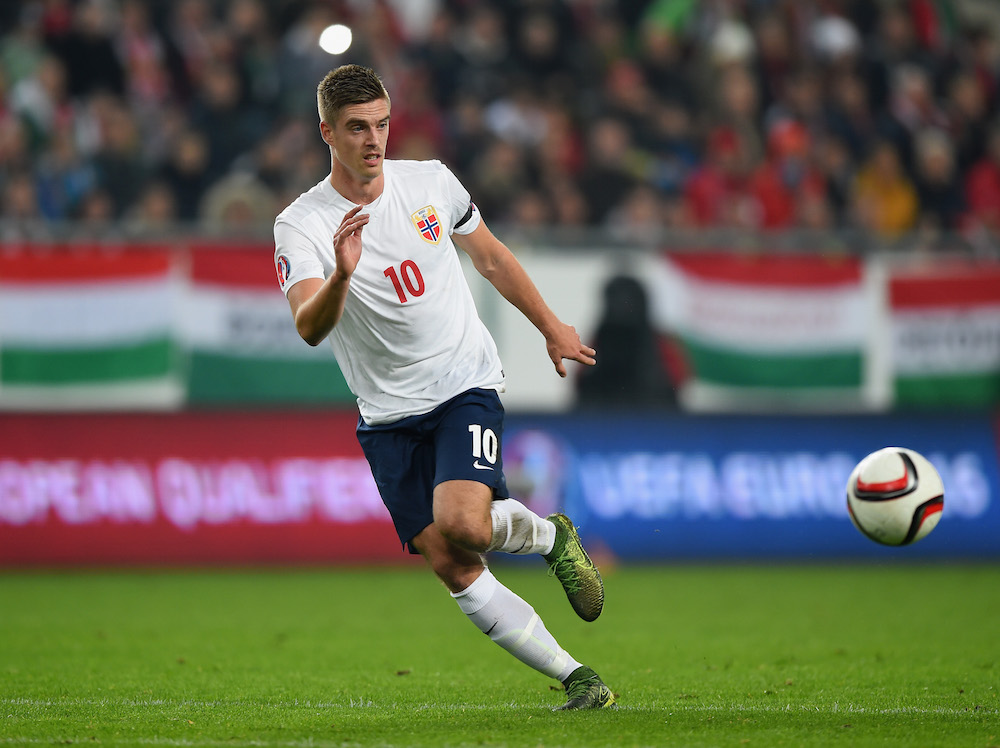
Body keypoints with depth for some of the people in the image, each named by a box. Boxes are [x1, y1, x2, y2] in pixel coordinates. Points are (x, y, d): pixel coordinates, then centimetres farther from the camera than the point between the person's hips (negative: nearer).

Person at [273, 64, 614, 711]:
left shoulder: (431, 182, -1)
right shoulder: (301, 226, -11)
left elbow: (489, 256, 16)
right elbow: (310, 328, -27)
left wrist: (553, 329, 20)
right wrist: (341, 275, -47)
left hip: (466, 384, -1)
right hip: (388, 415, 1)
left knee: (461, 524, -26)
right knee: (451, 567, -7)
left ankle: (550, 535, 7)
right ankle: (577, 679, 2)